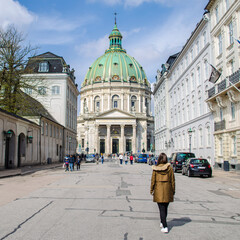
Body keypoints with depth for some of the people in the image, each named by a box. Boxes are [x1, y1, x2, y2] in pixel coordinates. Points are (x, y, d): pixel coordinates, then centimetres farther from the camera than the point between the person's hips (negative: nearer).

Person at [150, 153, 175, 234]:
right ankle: (162, 223, 34)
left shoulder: (155, 169, -6)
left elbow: (153, 180, -1)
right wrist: (173, 190, 10)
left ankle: (165, 227, -5)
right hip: (167, 190, 2)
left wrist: (151, 190, 9)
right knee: (165, 208, 18)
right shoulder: (170, 168, -4)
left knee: (162, 208, 1)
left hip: (158, 191, -2)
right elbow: (172, 180, 0)